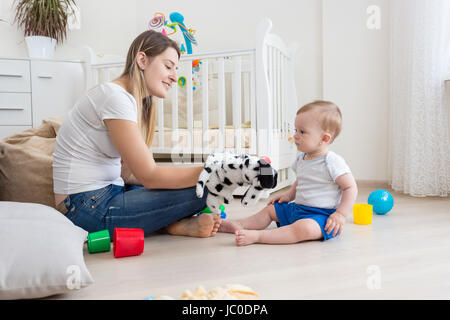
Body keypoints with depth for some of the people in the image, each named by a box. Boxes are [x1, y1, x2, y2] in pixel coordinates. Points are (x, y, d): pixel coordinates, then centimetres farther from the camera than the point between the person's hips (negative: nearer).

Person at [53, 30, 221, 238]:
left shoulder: (139, 103, 13)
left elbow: (129, 173, 6)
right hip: (87, 208, -10)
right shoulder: (115, 96, -17)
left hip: (107, 193, 10)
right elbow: (149, 176, -20)